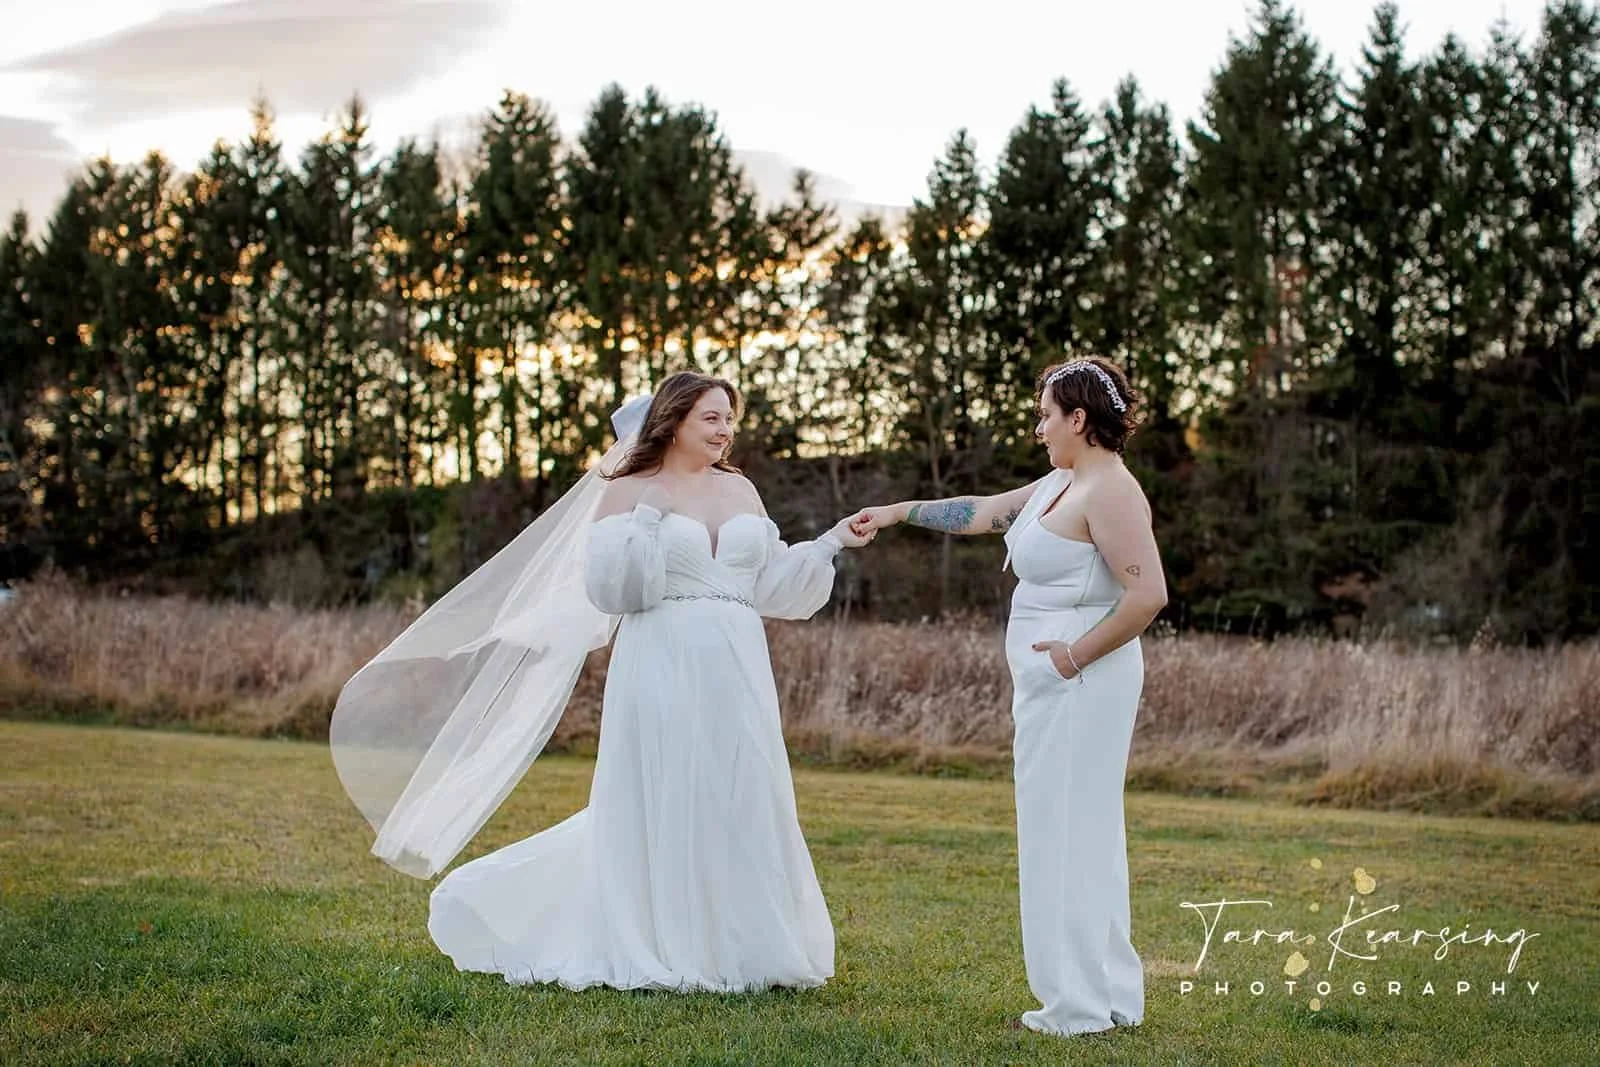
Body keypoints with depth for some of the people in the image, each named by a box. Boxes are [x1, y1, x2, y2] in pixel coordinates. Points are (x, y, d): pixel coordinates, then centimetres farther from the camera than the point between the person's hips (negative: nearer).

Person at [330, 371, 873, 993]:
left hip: (736, 672, 4)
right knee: (656, 807, -2)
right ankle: (649, 950, 7)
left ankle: (732, 947, 14)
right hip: (661, 670, -4)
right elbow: (609, 586, -10)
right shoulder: (627, 491, 0)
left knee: (736, 807, 5)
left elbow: (771, 586, 15)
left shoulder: (741, 491, 13)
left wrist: (833, 543, 7)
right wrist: (648, 516, -16)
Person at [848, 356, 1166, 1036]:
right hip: (1053, 687, 10)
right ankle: (1106, 993, 18)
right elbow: (985, 511, 26)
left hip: (1080, 682, -10)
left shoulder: (1109, 491, -15)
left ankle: (1085, 1003, 1)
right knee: (1073, 832, 12)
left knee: (1069, 831, -6)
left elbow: (1148, 594, -23)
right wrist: (898, 512, 28)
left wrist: (1078, 654, -16)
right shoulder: (1062, 483, 15)